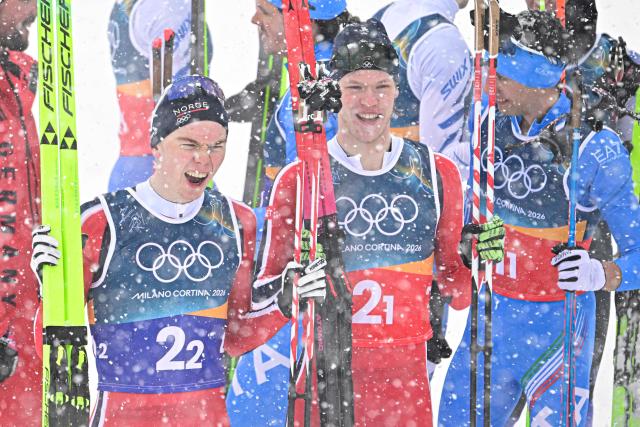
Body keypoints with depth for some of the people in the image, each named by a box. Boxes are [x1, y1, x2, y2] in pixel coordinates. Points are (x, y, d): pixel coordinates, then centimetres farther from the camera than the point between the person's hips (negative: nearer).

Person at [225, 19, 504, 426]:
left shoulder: (438, 172, 4)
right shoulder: (299, 179, -3)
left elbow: (455, 291, 12)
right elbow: (269, 284, 3)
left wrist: (476, 257, -7)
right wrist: (287, 294, -18)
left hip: (407, 378, 2)